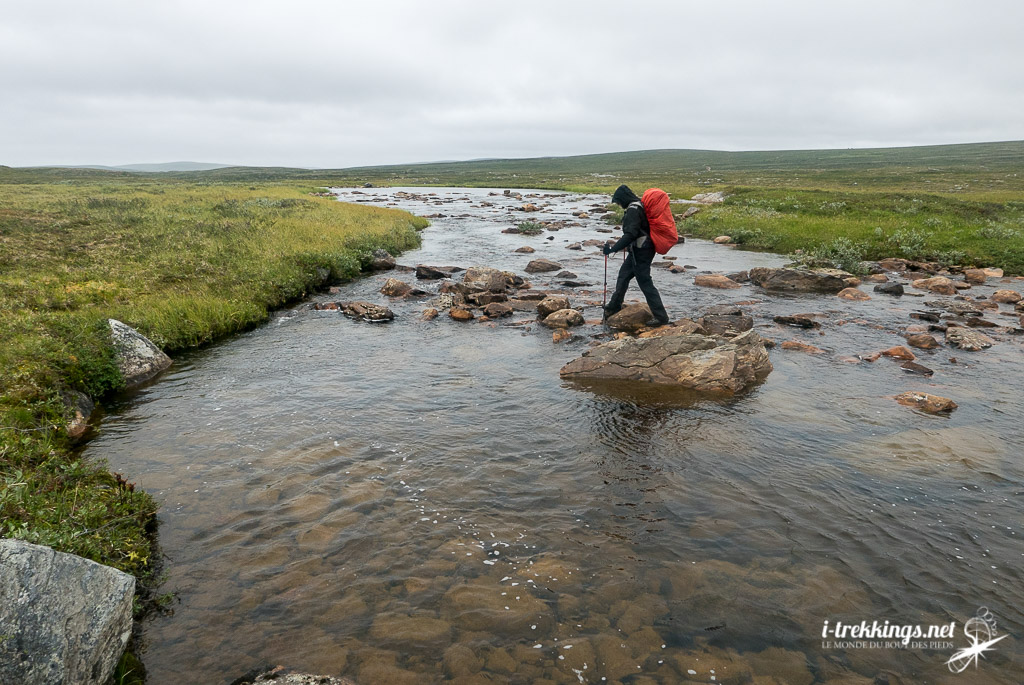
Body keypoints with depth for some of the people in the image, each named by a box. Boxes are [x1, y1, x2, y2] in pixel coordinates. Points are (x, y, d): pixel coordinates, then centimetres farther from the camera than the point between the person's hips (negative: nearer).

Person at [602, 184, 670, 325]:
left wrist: (613, 249, -29)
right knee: (623, 275, 20)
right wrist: (628, 245, 33)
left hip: (640, 252, -10)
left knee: (645, 284, -6)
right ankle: (614, 306, 33)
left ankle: (661, 317, -2)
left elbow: (630, 234, -29)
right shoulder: (639, 206, 11)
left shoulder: (633, 210, -20)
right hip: (640, 250, 10)